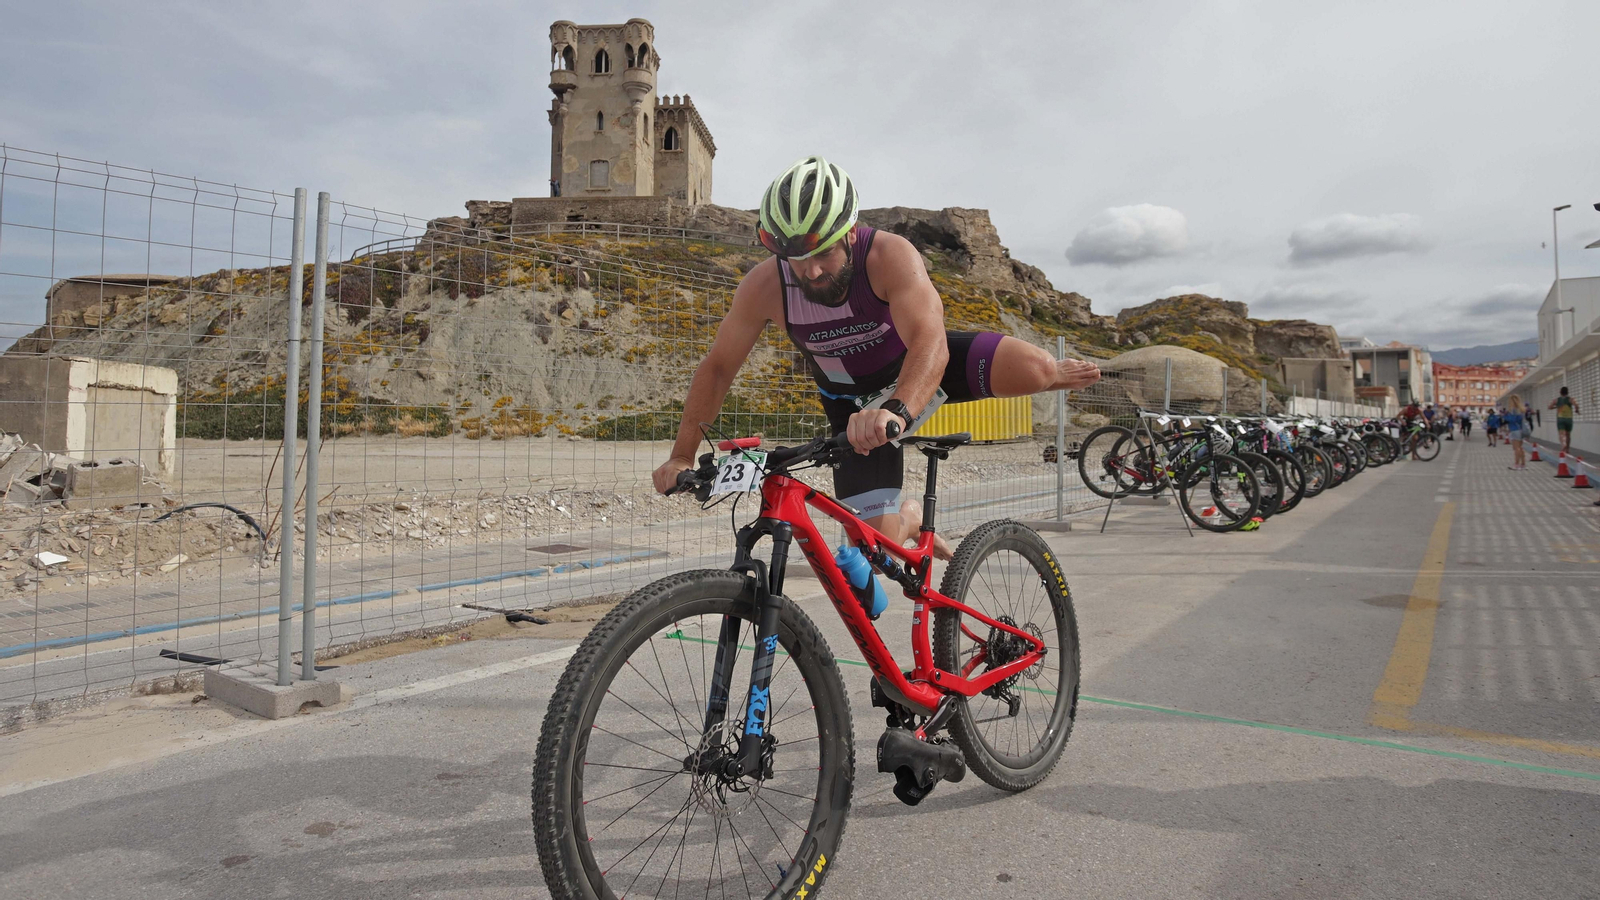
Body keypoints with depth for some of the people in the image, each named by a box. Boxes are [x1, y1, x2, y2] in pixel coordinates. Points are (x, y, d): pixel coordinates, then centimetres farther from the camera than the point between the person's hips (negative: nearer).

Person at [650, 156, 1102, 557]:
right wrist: (682, 455, -18)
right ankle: (910, 517, 32)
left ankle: (1047, 373, 15)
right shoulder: (764, 286, -25)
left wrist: (896, 411, -64)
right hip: (855, 404, 1)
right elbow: (717, 367, -15)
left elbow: (929, 342, -45)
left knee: (1033, 367, -28)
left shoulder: (890, 255, -32)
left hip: (919, 365, -1)